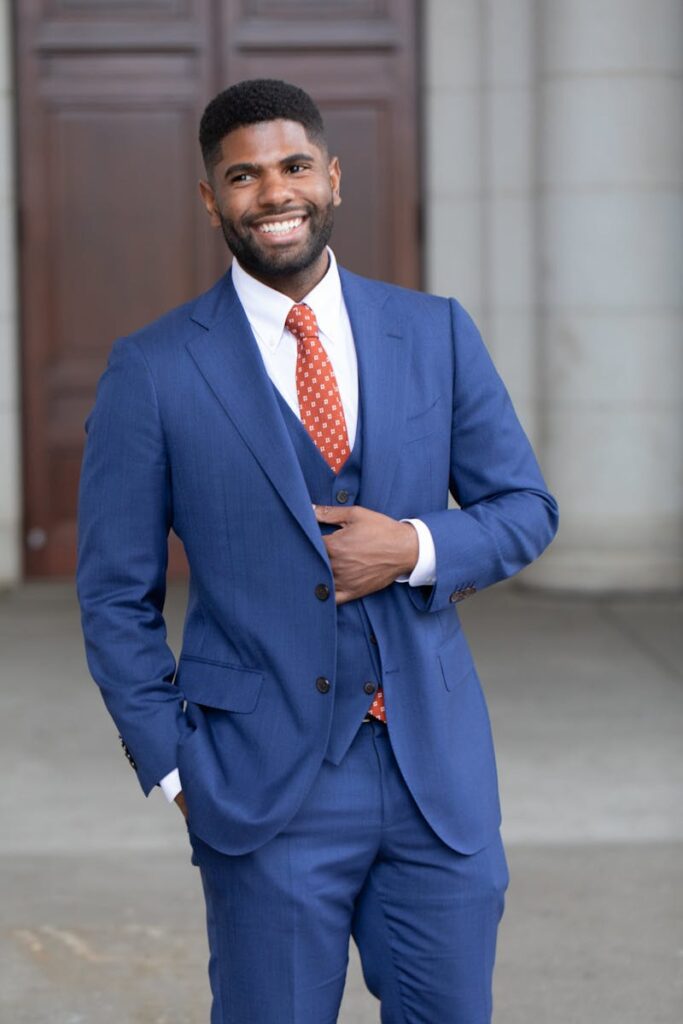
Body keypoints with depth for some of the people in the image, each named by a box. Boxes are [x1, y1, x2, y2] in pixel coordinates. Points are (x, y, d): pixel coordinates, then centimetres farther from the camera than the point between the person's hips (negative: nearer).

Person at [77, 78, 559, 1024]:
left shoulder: (438, 334, 5)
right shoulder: (154, 371, -3)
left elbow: (527, 509, 10)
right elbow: (117, 598, 1)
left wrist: (418, 548, -9)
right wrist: (174, 768, -4)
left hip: (438, 765, 3)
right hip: (268, 787, -3)